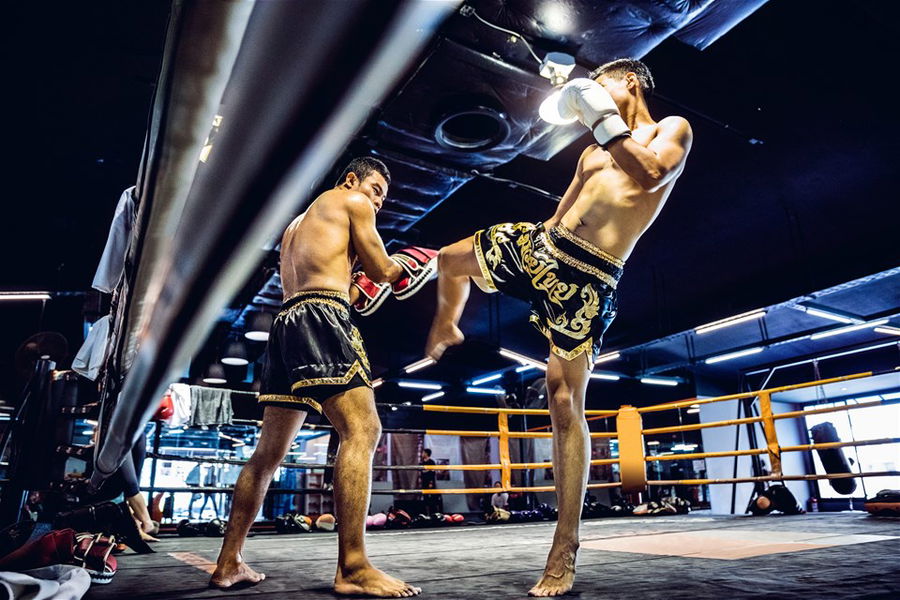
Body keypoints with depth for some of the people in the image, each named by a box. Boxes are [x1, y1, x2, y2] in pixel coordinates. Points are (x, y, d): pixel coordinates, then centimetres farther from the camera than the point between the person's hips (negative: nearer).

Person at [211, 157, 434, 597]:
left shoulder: (297, 224, 33)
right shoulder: (352, 202, 10)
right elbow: (383, 272, 5)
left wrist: (354, 291, 28)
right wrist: (404, 265, 25)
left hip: (287, 321, 9)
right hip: (322, 318, -9)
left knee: (270, 450, 11)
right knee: (361, 431, -16)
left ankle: (228, 564, 17)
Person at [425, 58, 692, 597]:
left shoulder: (672, 129, 7)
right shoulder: (594, 152, 26)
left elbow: (652, 176, -16)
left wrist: (603, 120, -13)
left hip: (588, 276, -7)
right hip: (540, 243, 7)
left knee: (566, 402, -10)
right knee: (451, 260, 13)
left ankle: (566, 551, 1)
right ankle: (446, 330, 46)